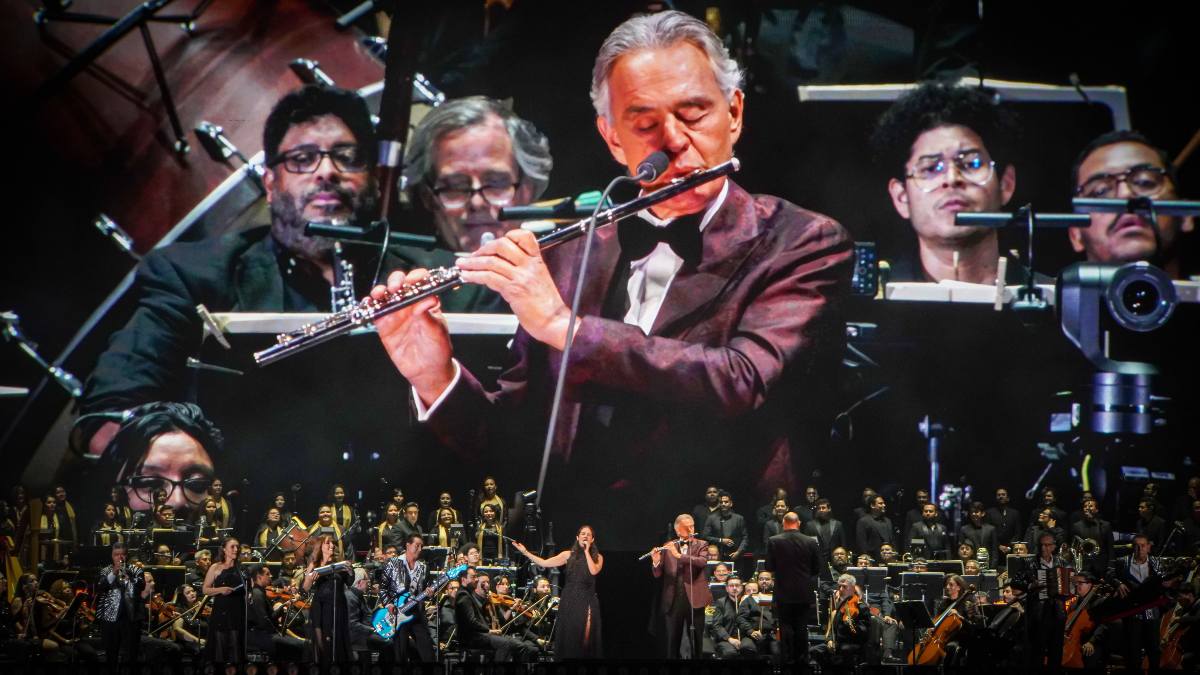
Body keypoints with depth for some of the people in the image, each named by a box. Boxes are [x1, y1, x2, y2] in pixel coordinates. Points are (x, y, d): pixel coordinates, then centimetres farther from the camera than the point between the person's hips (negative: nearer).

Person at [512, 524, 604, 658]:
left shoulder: (597, 557, 6)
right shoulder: (568, 555, 6)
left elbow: (594, 571, -15)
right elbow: (544, 563, 0)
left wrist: (587, 551, -6)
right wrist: (524, 551, -6)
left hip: (587, 600, -1)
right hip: (569, 599, 1)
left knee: (585, 637, -10)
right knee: (568, 636, 1)